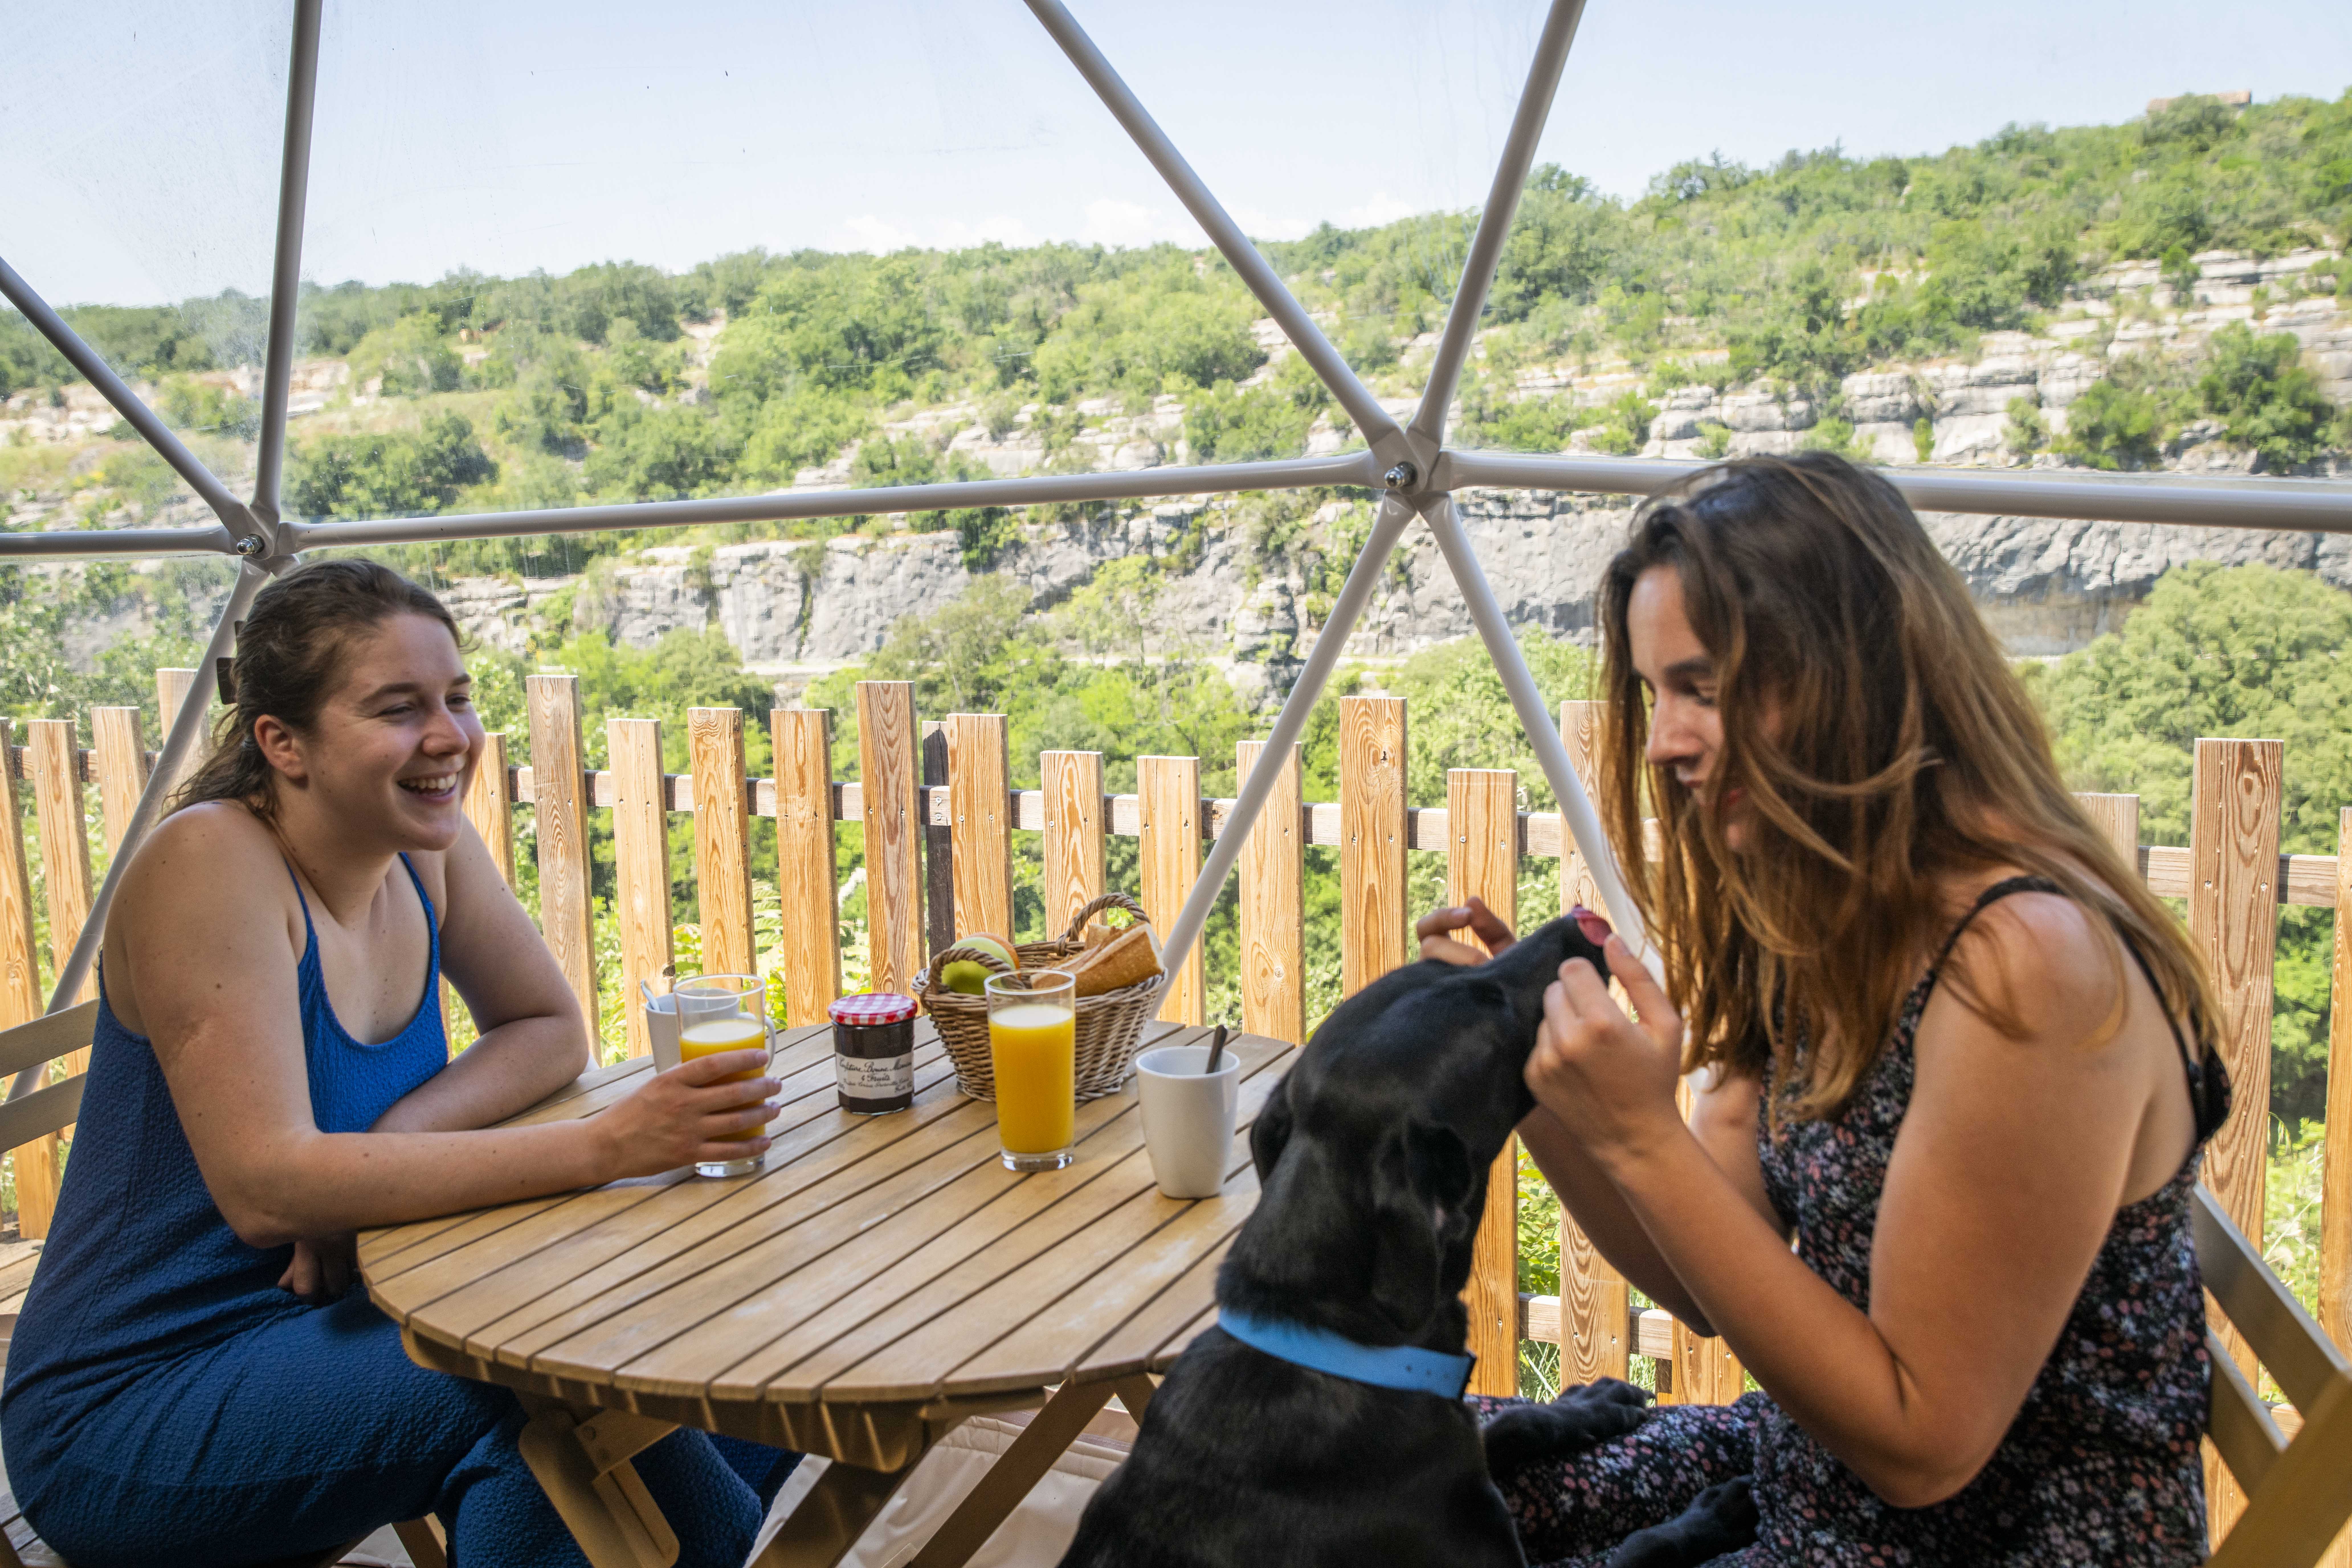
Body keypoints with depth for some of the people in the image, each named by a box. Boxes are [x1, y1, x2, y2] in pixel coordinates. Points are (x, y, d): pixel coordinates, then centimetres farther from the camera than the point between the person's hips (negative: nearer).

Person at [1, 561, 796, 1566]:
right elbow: (265, 1189, -29)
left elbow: (550, 1030, 5)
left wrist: (393, 1145, -16)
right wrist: (605, 1147, -35)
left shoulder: (426, 848, -2)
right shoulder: (214, 863, -22)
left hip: (321, 1320, 6)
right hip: (131, 1414, -6)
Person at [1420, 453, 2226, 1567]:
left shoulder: (2027, 960, -28)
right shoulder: (1822, 922, -1)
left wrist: (1646, 1142, -29)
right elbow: (1715, 1292, 2)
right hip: (1814, 1473, 7)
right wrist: (1532, 1072, -12)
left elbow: (1922, 1443, -24)